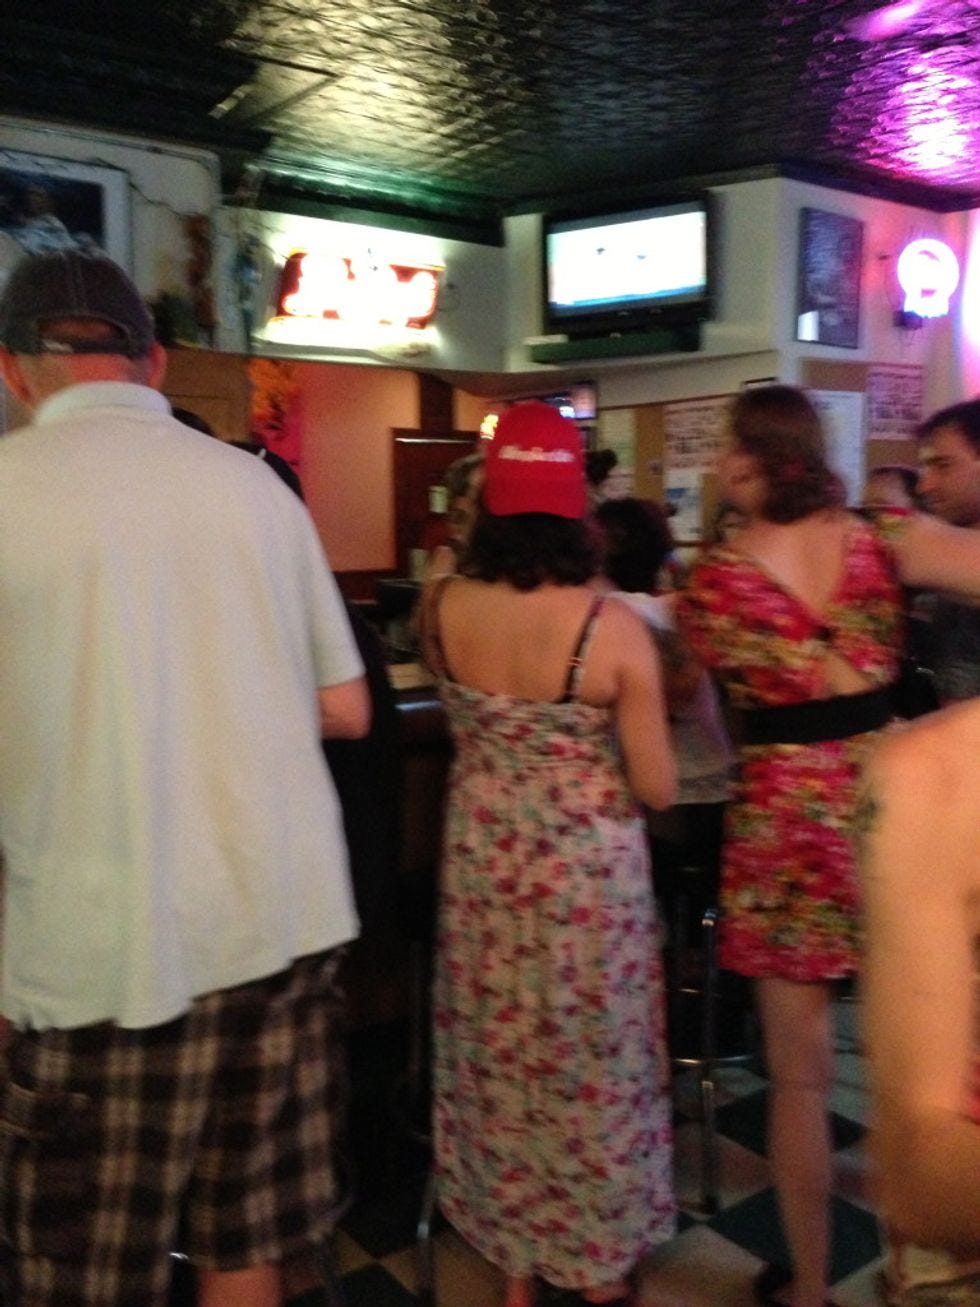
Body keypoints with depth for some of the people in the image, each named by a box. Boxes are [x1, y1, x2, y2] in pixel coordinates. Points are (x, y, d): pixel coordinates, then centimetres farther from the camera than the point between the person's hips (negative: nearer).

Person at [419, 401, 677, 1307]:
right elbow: (657, 790, -12)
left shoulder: (441, 607, -11)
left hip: (483, 863, 3)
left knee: (498, 1059, 20)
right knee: (594, 1061, 17)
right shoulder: (614, 627, -20)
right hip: (589, 873, -2)